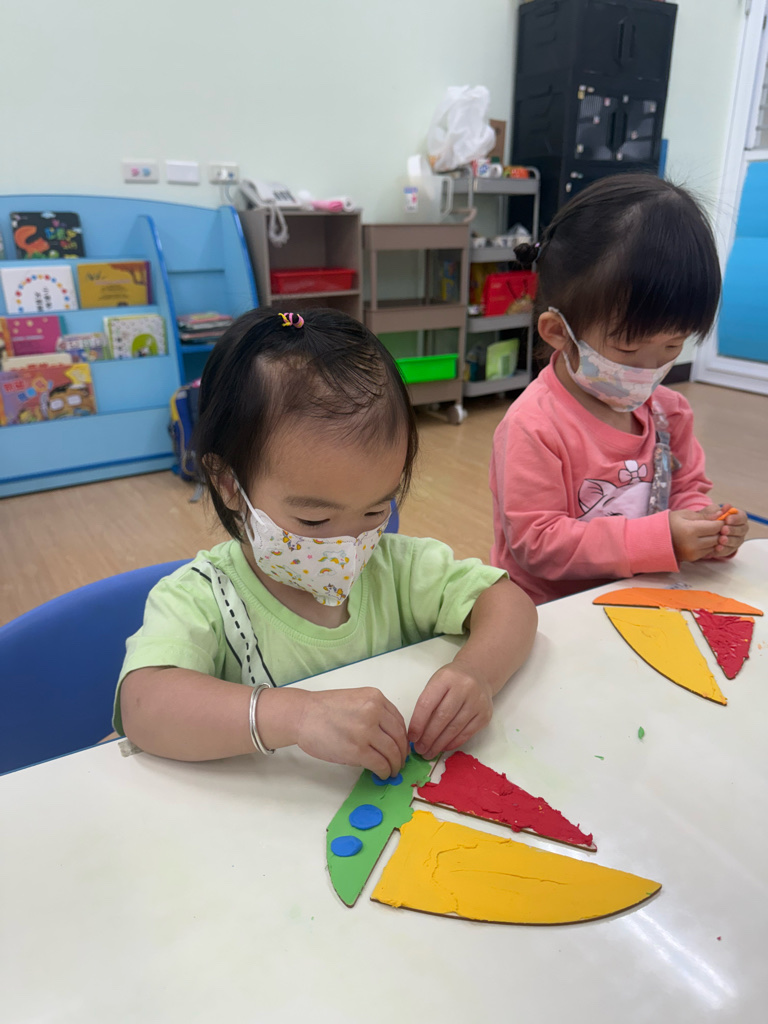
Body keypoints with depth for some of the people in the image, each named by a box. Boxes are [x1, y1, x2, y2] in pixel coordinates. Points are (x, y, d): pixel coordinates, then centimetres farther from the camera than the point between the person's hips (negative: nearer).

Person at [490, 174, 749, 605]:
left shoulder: (669, 410, 6)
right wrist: (661, 538, -22)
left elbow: (687, 488, 17)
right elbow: (536, 542, -19)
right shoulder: (533, 426, -18)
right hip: (548, 614, -5)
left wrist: (705, 526, -7)